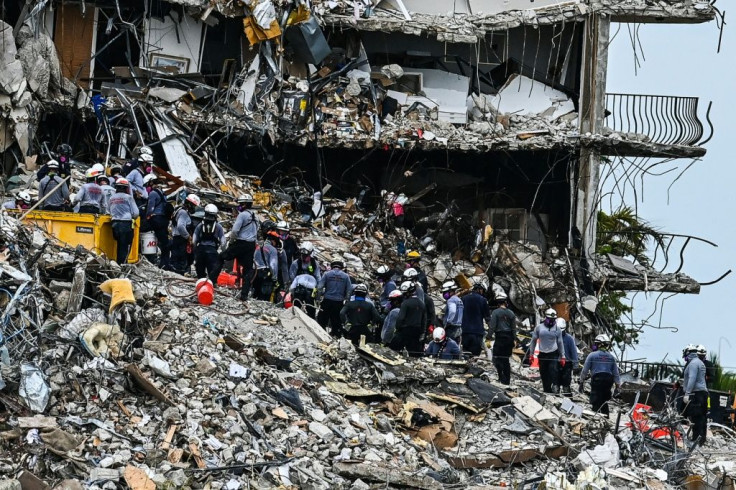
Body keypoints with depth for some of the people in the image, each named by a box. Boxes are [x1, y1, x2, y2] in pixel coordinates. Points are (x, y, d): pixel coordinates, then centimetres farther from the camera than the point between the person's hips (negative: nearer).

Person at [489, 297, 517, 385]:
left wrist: (489, 337, -8)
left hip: (499, 337, -5)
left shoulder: (495, 312, -6)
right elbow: (514, 328, 11)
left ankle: (502, 377, -18)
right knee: (506, 359, 11)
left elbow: (492, 326, -10)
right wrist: (514, 339, 17)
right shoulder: (511, 313, 8)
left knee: (497, 358, -3)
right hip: (509, 337, 5)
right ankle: (507, 380, 12)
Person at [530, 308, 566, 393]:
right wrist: (531, 354, 9)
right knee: (543, 373, 3)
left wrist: (562, 356, 11)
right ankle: (546, 389, 11)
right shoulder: (539, 328, 3)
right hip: (542, 354, 1)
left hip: (553, 354, -1)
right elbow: (534, 341, 11)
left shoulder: (557, 329, 5)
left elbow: (560, 343, 12)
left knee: (553, 369, -21)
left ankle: (553, 385, -23)